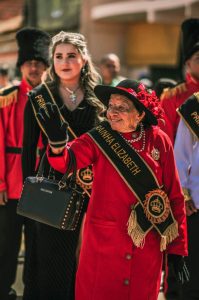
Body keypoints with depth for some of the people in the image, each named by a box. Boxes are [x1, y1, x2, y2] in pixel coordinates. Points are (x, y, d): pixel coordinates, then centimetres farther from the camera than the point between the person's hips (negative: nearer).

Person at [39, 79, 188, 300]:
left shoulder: (159, 142, -2)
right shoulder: (99, 139, -5)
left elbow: (174, 195, 3)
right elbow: (66, 161, -23)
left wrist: (177, 248, 3)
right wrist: (57, 143, -47)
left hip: (148, 244, 1)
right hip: (104, 239, -1)